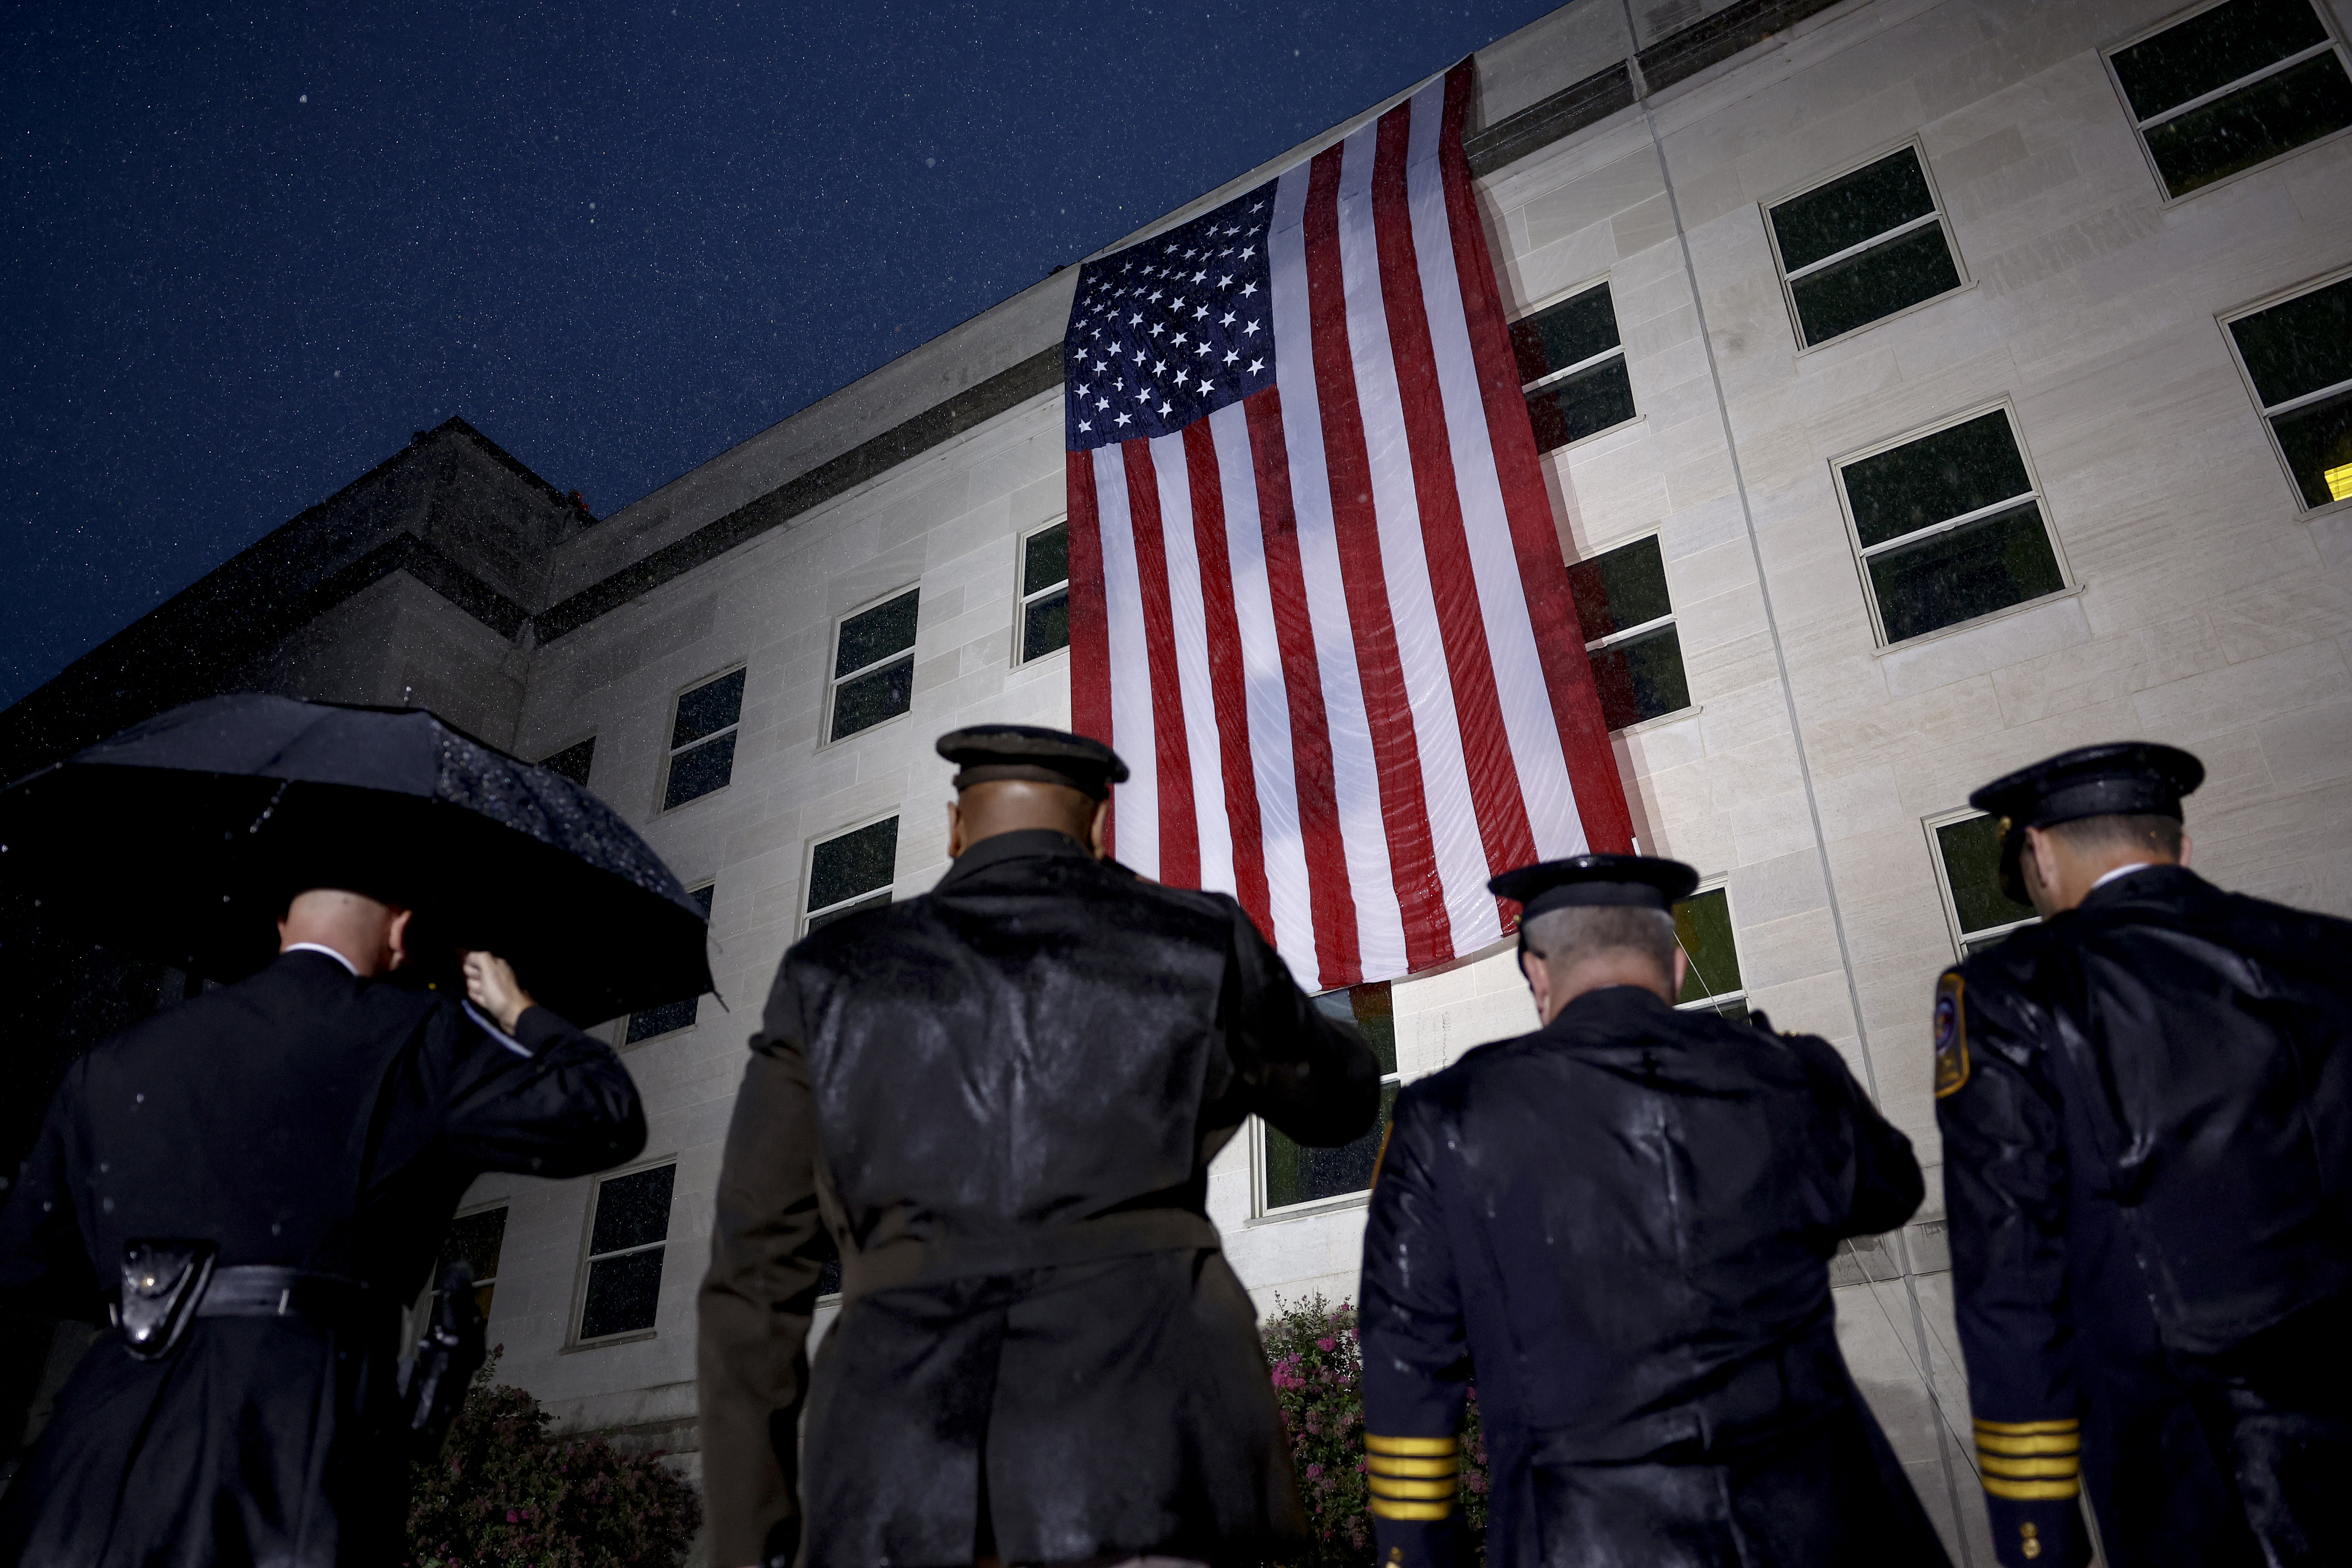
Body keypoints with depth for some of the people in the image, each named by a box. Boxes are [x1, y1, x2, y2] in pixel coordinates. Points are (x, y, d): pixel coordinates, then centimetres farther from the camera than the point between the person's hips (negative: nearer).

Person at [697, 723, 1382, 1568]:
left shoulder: (832, 976, 14)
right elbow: (1338, 1096, 30)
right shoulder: (1195, 945, 11)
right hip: (1146, 1479, -1)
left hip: (898, 1493, 2)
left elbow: (755, 1276, 11)